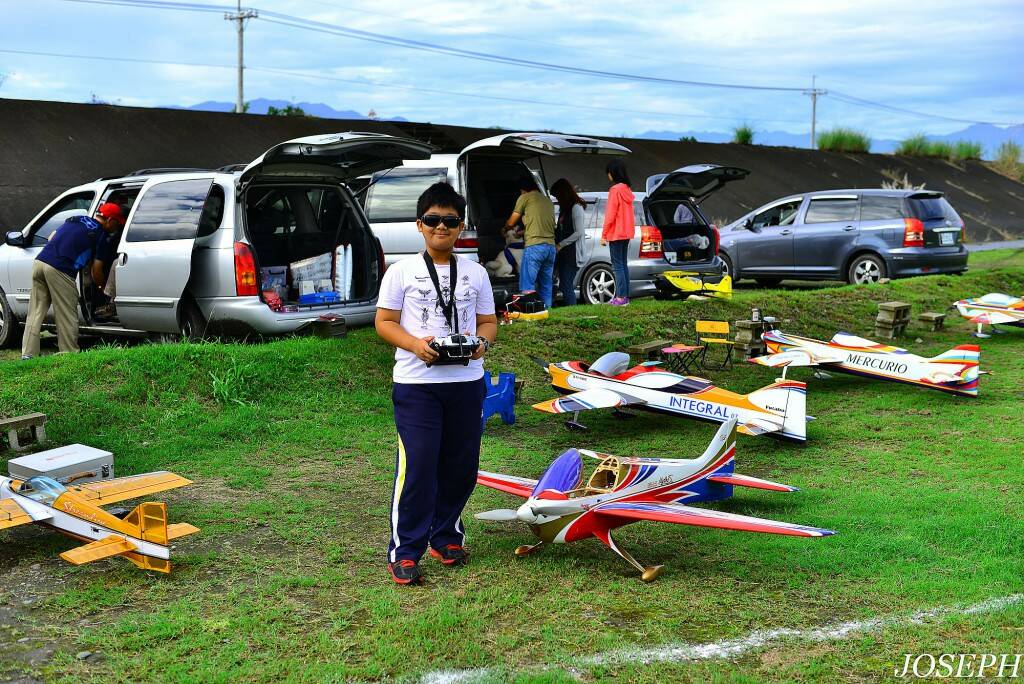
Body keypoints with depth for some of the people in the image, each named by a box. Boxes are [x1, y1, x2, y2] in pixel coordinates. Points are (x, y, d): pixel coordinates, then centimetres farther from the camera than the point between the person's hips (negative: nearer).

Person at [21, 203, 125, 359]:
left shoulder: (75, 219, 22)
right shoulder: (99, 235, 3)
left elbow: (52, 237, 26)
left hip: (40, 261, 7)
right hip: (59, 270, -7)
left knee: (35, 313, 9)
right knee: (67, 317, 2)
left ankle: (28, 354, 8)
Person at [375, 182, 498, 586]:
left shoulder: (475, 273, 12)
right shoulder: (401, 272, 3)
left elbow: (489, 321, 14)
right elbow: (384, 322, 1)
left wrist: (481, 341, -9)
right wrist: (415, 344, -18)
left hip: (467, 382, 4)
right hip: (416, 383, -4)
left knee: (461, 465, 10)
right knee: (417, 466, -7)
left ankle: (446, 537, 29)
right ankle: (404, 551, 2)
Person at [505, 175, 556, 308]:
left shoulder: (525, 198, 2)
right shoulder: (548, 201, 22)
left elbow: (510, 223, 9)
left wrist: (504, 228, 32)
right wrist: (522, 232, 41)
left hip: (534, 246, -7)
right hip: (551, 246, 7)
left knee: (527, 286, -8)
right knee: (545, 287, 11)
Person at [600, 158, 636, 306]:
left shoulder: (615, 190, -14)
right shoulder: (627, 189, 12)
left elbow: (610, 215, -16)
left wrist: (604, 235, -12)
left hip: (616, 233, -9)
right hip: (626, 233, 9)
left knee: (617, 266, -8)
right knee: (623, 264, 12)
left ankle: (621, 297, -11)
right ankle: (624, 296, 13)